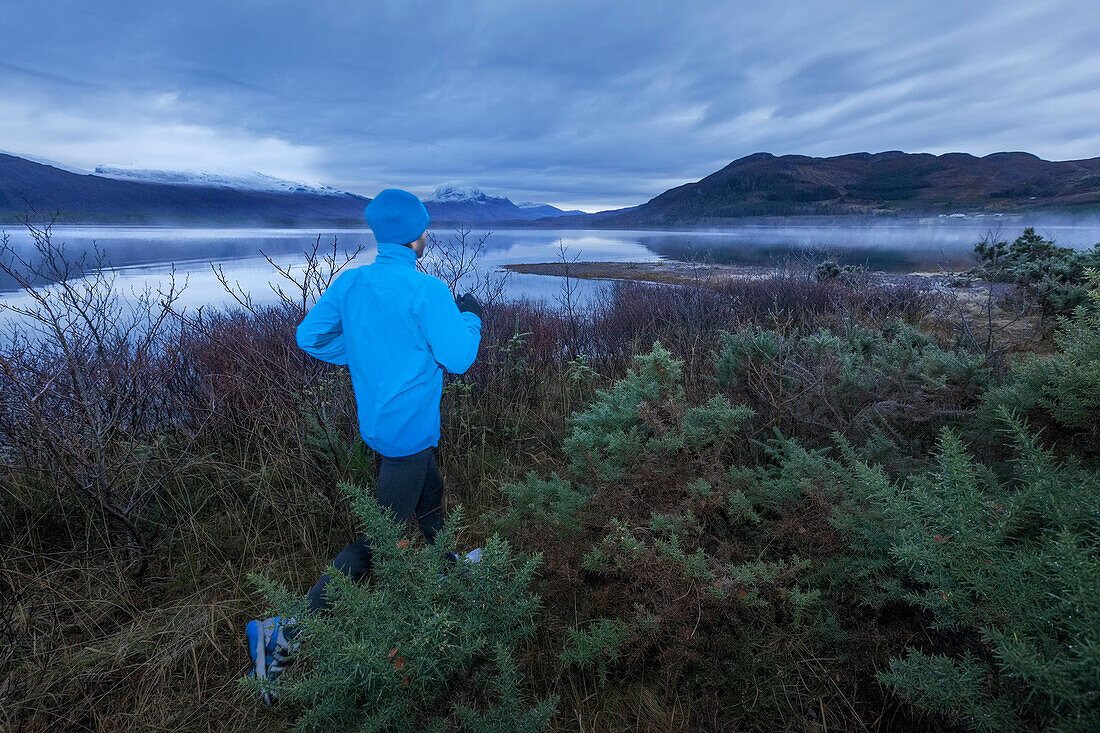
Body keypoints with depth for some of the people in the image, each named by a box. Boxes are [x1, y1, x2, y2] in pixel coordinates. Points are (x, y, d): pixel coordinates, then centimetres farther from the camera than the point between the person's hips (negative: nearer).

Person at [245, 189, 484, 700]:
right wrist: (470, 317, -2)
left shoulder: (349, 282, -1)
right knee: (381, 537, 1)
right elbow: (458, 359, -19)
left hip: (377, 421, 8)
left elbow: (309, 336, 4)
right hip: (410, 428, -8)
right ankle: (284, 633, 2)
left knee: (431, 493, 30)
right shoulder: (426, 290, -21)